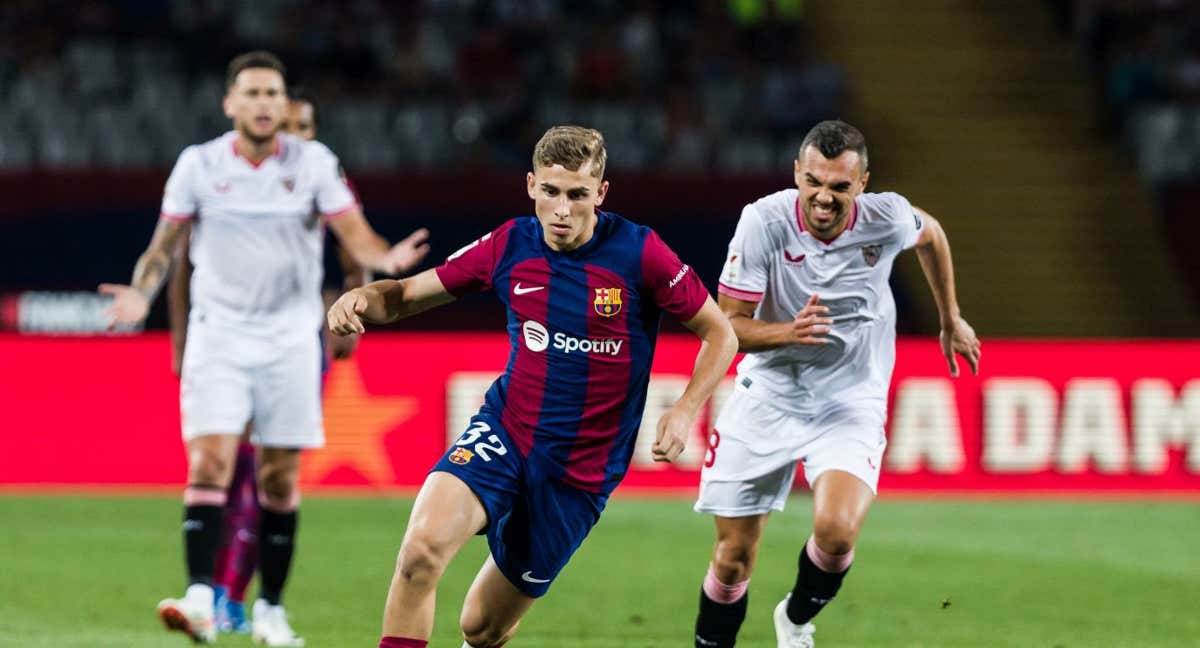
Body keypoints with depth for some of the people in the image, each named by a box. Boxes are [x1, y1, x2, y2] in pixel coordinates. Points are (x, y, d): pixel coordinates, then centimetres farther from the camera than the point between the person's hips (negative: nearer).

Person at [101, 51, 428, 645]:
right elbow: (163, 246, 6)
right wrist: (141, 294, -12)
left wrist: (386, 258, -26)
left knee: (280, 479, 3)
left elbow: (356, 237, -4)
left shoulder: (312, 162, 0)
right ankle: (200, 599, -23)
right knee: (210, 462, -16)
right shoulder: (197, 164, -1)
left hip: (290, 339, 1)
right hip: (218, 333, -1)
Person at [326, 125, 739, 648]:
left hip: (583, 471, -1)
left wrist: (685, 410, -17)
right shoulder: (510, 246, -3)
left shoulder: (639, 253, -11)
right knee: (423, 547, -29)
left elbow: (720, 335, -1)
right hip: (503, 432, 1)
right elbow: (406, 295, 7)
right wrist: (360, 300, -16)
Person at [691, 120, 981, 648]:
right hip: (768, 395, 0)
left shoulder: (887, 218, -15)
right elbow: (730, 324, -13)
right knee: (734, 555, 0)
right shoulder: (764, 222, -19)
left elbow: (931, 234, 11)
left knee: (836, 530, -25)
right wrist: (789, 331, -33)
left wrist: (951, 320, 22)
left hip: (851, 401, 0)